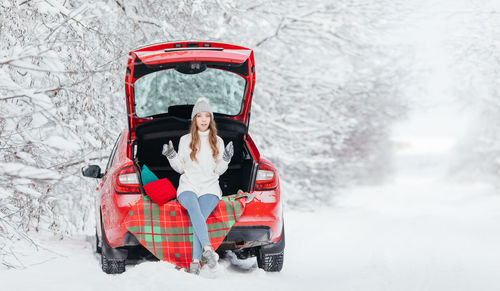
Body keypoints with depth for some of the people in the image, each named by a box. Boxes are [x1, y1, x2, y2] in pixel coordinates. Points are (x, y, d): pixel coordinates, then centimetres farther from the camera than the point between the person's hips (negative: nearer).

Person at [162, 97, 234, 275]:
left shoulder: (218, 142, 15)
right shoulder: (185, 140, 12)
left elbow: (218, 171, 14)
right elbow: (180, 168, 14)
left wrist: (225, 160, -5)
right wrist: (171, 156, -4)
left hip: (210, 188, 1)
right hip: (188, 186, -1)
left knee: (200, 216, -28)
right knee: (194, 209, -35)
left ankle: (195, 261, -33)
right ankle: (208, 249, -48)